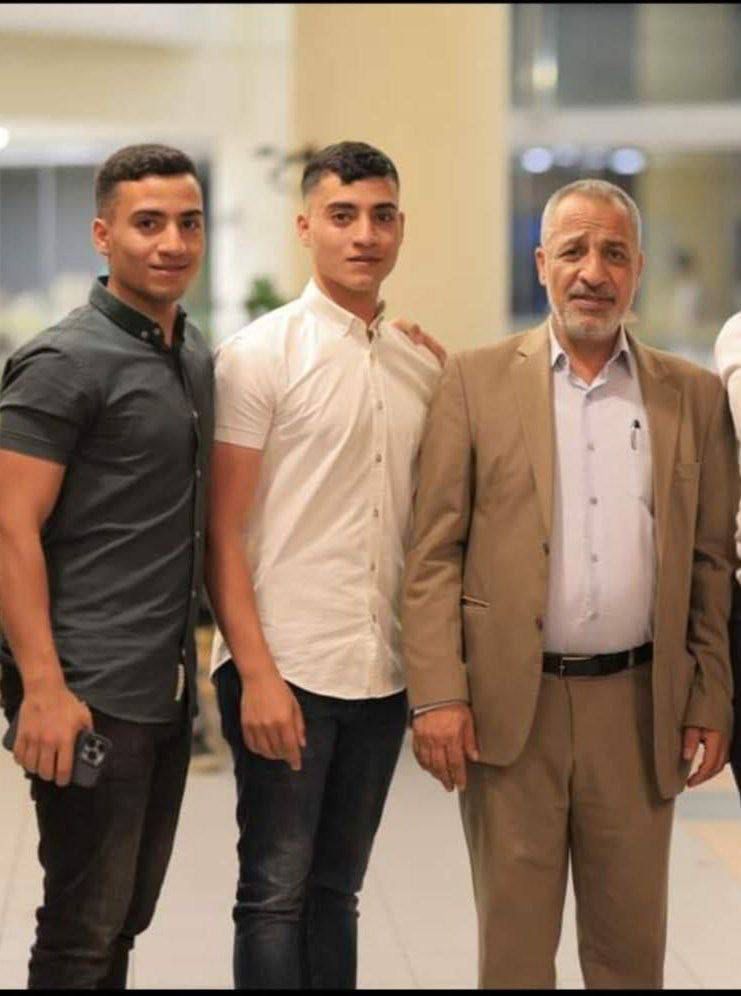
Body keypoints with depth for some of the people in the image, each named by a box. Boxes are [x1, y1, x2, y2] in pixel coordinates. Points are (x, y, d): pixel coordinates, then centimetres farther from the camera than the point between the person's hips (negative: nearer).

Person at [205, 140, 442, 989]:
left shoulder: (424, 367, 10)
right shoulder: (258, 355, -5)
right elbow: (221, 532, -7)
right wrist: (257, 673, -15)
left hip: (383, 672, 5)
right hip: (285, 668, -5)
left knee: (336, 889, 12)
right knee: (275, 893, 0)